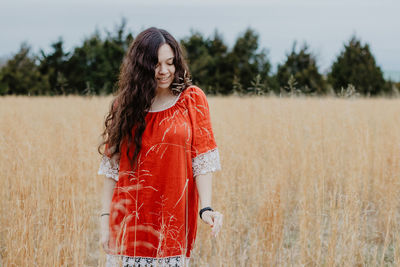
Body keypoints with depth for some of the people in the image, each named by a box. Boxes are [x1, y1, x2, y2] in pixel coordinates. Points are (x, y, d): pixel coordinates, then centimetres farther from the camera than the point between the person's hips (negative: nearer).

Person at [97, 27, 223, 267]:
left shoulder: (193, 99, 2)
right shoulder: (125, 104, 6)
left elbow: (203, 161, -4)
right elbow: (112, 168, 6)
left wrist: (206, 208, -17)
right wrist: (105, 217, -1)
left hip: (174, 220, -1)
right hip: (129, 222, 1)